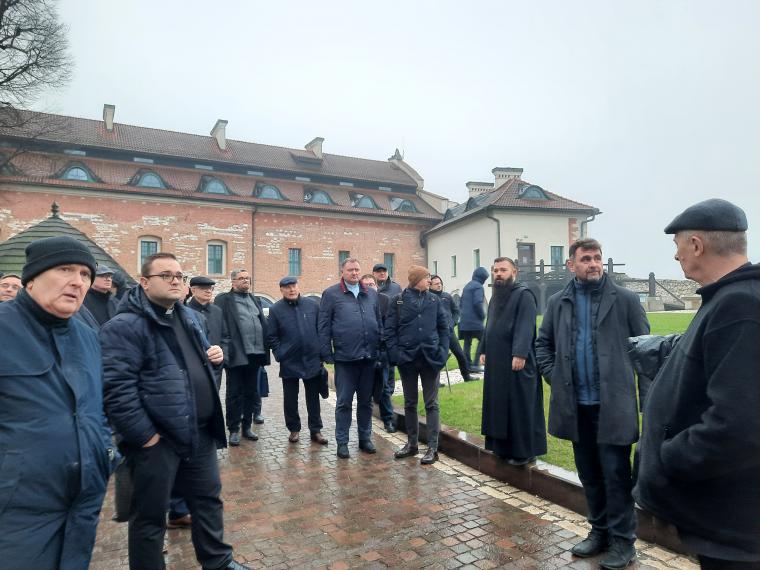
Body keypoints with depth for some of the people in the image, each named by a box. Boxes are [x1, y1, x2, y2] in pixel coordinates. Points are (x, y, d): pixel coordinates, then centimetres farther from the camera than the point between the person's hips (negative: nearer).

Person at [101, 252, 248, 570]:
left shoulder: (188, 316, 11)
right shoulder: (125, 326, -16)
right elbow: (116, 388, -22)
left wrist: (213, 356, 2)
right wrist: (145, 435, -20)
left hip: (199, 432, 8)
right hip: (157, 440, -8)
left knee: (208, 499, 21)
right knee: (151, 515, 11)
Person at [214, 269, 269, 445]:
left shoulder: (254, 300, 17)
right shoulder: (223, 300, -1)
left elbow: (263, 324, 14)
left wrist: (265, 349, 6)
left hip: (255, 354, 6)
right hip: (237, 355, -5)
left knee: (251, 392, 14)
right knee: (234, 394, 4)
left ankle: (247, 426, 26)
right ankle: (233, 429, 15)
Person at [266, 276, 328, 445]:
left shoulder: (312, 305, 0)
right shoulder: (276, 309, -3)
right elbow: (271, 337, 0)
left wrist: (321, 351, 2)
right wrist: (279, 354, -7)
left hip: (312, 361, 1)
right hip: (289, 363, -1)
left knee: (313, 398, 10)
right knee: (290, 399, 10)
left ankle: (316, 430, 21)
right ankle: (293, 429, 26)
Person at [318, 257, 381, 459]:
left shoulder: (371, 294, 12)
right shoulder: (331, 294, -1)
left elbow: (379, 322, 14)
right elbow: (324, 326, -3)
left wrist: (380, 349, 9)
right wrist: (327, 354, -7)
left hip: (369, 356, 4)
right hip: (345, 357, -4)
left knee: (366, 400, 15)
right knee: (344, 402, 5)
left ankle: (365, 438, 28)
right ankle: (342, 442, 17)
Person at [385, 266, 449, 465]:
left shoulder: (435, 300, 4)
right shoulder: (398, 300, -1)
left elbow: (444, 327, 4)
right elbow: (389, 330, -3)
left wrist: (442, 352, -7)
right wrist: (395, 354, -12)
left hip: (430, 358, 0)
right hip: (407, 358, 0)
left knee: (431, 403, 5)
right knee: (409, 403, 13)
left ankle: (433, 448, 13)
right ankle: (411, 443, 28)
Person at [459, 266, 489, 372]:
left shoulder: (467, 286, 18)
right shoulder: (478, 287, -9)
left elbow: (461, 303, 21)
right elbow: (478, 303, -19)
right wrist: (483, 316, -7)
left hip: (464, 321, 8)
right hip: (475, 321, -8)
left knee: (467, 343, 9)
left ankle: (468, 366, 11)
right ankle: (475, 364, -5)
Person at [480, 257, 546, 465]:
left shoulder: (523, 295, -10)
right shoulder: (495, 296, 16)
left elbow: (525, 327, -19)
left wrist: (520, 354, -27)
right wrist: (484, 351, 15)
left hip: (517, 360, -8)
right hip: (497, 361, 8)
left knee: (521, 406, -1)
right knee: (499, 405, 12)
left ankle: (525, 451, 9)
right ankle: (504, 447, 23)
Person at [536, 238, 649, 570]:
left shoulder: (625, 299, -3)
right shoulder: (559, 302, 5)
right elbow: (543, 343, 13)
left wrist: (636, 385, -4)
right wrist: (553, 376, 3)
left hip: (612, 404, -3)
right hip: (576, 404, 4)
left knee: (616, 474, 4)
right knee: (589, 474, 16)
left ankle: (622, 540, 22)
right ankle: (600, 532, 33)